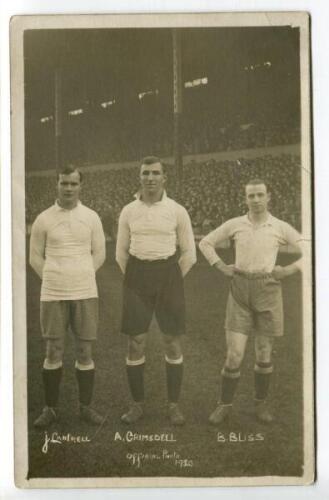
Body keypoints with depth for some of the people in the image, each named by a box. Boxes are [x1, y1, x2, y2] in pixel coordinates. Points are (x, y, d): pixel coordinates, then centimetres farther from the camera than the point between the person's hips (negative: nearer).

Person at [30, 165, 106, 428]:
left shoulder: (91, 217, 3)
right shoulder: (44, 219, 0)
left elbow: (99, 253, 10)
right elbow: (35, 256, 8)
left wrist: (81, 279, 9)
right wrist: (56, 281, 6)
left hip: (86, 294, 1)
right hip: (52, 295, -1)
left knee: (85, 352, 5)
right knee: (53, 352, 4)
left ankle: (86, 406, 18)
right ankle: (50, 408, 17)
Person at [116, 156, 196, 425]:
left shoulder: (178, 211, -1)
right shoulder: (128, 211, 4)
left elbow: (189, 254, 5)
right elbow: (121, 253, 13)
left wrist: (171, 282, 8)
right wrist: (136, 282, 12)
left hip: (169, 274, -1)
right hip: (137, 275, 1)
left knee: (173, 341, 2)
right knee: (135, 342, 0)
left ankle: (174, 405, 15)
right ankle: (137, 404, 15)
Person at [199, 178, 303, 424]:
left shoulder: (281, 228, -3)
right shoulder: (234, 224, 0)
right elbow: (206, 243, 12)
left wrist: (287, 271, -8)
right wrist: (223, 268, 0)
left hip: (268, 292, 0)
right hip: (240, 292, 0)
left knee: (264, 353, 9)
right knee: (234, 354, -3)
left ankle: (261, 402, 29)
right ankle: (225, 405, 15)